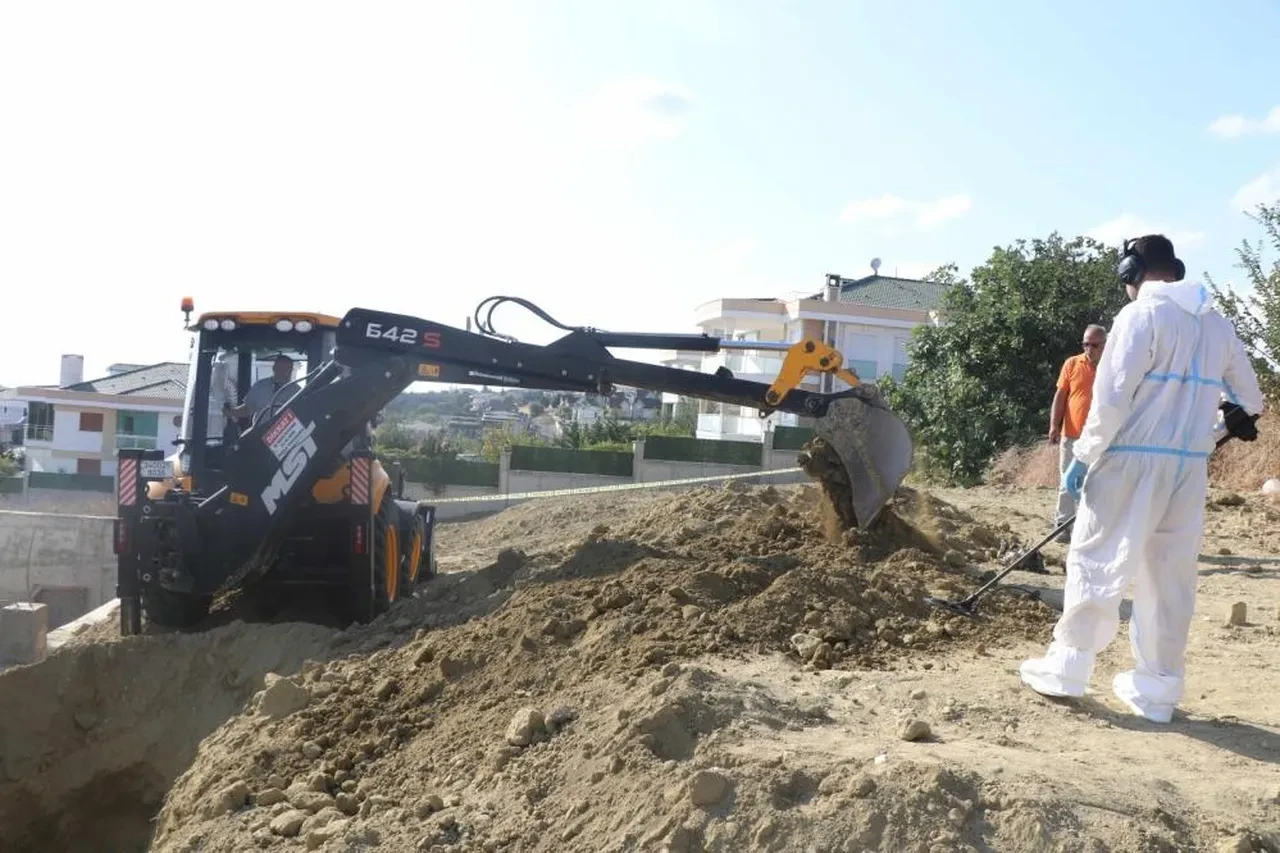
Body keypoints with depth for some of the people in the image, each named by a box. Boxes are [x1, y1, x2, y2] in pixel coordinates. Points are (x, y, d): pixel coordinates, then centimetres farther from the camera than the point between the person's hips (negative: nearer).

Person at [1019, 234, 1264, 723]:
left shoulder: (1141, 315, -8)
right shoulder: (1217, 324, 13)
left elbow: (1112, 398, -15)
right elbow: (1250, 400, 22)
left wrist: (1083, 457, -8)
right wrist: (1235, 415, 44)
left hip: (1133, 461, -6)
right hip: (1190, 468, 6)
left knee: (1097, 563, 2)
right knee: (1171, 577, 9)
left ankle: (1067, 668, 8)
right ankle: (1157, 689, 15)